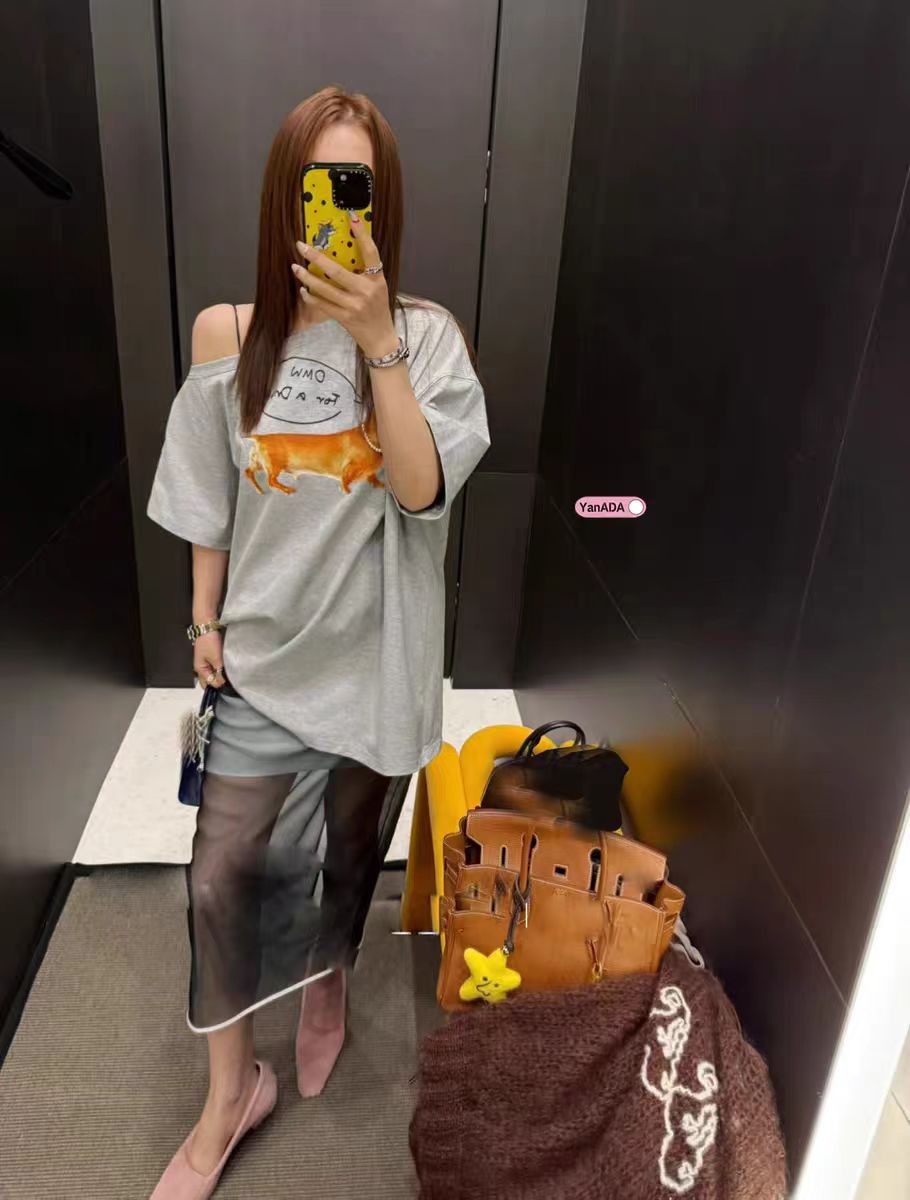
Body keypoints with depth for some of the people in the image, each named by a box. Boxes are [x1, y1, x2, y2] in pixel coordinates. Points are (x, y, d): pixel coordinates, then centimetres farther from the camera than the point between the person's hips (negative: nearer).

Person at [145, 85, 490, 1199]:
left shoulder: (427, 333, -7)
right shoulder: (227, 334, -4)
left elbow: (421, 489, -19)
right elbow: (209, 502, 4)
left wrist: (376, 341, -25)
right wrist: (206, 623, 4)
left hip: (376, 652, 0)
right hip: (266, 650, 1)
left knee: (352, 848, 19)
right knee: (221, 875, 3)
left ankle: (329, 982, 51)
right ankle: (231, 1087, 28)